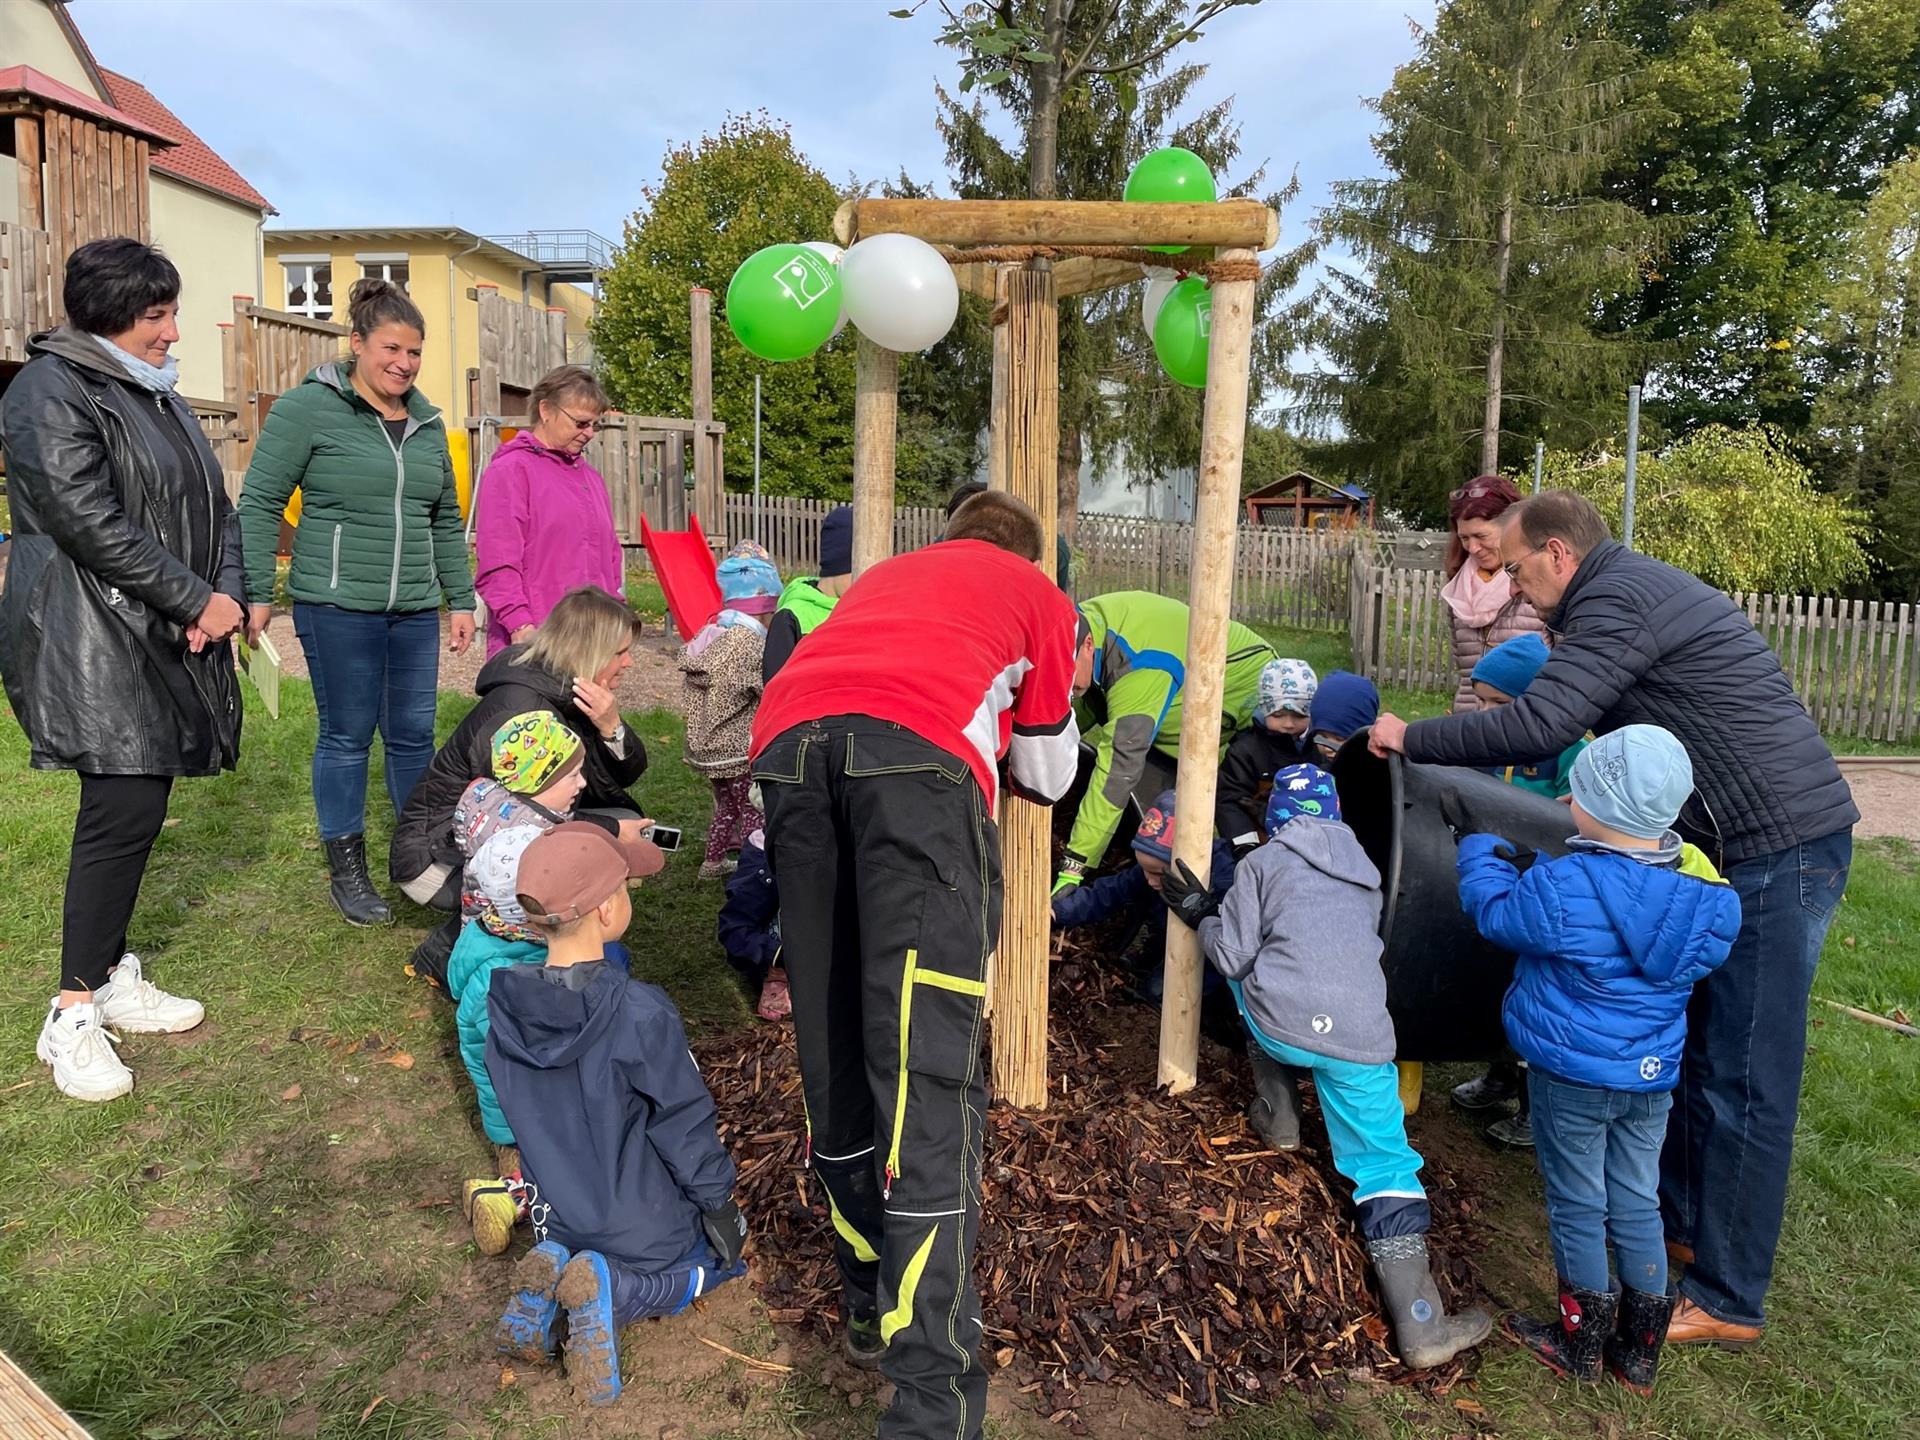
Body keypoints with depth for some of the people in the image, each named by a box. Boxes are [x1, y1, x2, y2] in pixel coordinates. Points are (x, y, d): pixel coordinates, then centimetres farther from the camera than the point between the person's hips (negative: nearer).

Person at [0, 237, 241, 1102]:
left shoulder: (157, 396, 18)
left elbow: (212, 506, 16)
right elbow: (88, 519, -19)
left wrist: (228, 590, -2)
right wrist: (195, 600, -16)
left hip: (166, 641, 8)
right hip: (93, 640, -8)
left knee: (136, 812, 10)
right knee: (123, 813, -10)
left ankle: (113, 977, 23)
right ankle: (74, 1016, 2)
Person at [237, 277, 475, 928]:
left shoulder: (427, 422, 13)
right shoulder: (307, 408, -4)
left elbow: (446, 521, 18)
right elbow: (260, 503, -5)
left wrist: (461, 599, 15)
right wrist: (257, 594, -9)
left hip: (415, 610, 5)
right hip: (337, 606, -5)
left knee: (414, 735, 10)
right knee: (346, 737, 4)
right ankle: (347, 872, 18)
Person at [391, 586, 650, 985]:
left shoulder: (568, 694, -2)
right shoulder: (520, 707, -26)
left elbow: (626, 778, 0)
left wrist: (612, 728, -21)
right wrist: (612, 832, -18)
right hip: (436, 857, -8)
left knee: (624, 815, -4)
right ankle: (448, 950, -9)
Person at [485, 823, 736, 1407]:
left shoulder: (503, 1006, -13)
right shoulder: (641, 1013, -31)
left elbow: (523, 1116, 3)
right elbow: (685, 1125, -20)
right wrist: (719, 1205, -4)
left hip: (559, 1213, 5)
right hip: (648, 1230, -5)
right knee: (719, 1254, 23)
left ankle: (551, 1274, 3)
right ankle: (614, 1293, -6)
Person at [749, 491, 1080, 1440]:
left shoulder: (886, 574, 40)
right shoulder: (1040, 596, 30)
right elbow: (1048, 777, 33)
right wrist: (1012, 724, 54)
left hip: (789, 731, 5)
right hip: (919, 744, -4)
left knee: (833, 1042, 12)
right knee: (927, 1066, -9)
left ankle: (872, 1301, 26)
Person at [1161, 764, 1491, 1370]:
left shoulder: (1262, 862, 7)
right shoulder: (1364, 872, 21)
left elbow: (1233, 956, 2)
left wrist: (1202, 915, 20)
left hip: (1282, 1027, -2)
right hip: (1361, 1041, 2)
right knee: (1387, 1165, 9)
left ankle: (1277, 1116, 29)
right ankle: (1420, 1326, -1)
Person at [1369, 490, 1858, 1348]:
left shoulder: (1615, 600, -16)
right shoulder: (1635, 588, 16)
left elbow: (1537, 727, -26)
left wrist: (1412, 739, -15)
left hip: (1780, 849, -11)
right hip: (1758, 844, 11)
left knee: (1743, 1081, -3)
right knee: (1694, 1046, 19)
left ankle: (1728, 1302, 9)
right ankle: (1681, 1220, 34)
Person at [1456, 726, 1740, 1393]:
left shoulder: (1564, 890, -28)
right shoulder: (1708, 897, -8)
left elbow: (1496, 912, -11)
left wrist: (1481, 853, 9)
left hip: (1572, 1075, -5)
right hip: (1654, 1078, 5)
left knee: (1577, 1206, 12)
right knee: (1637, 1205, 19)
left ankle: (1580, 1342, 28)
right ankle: (1640, 1351, 31)